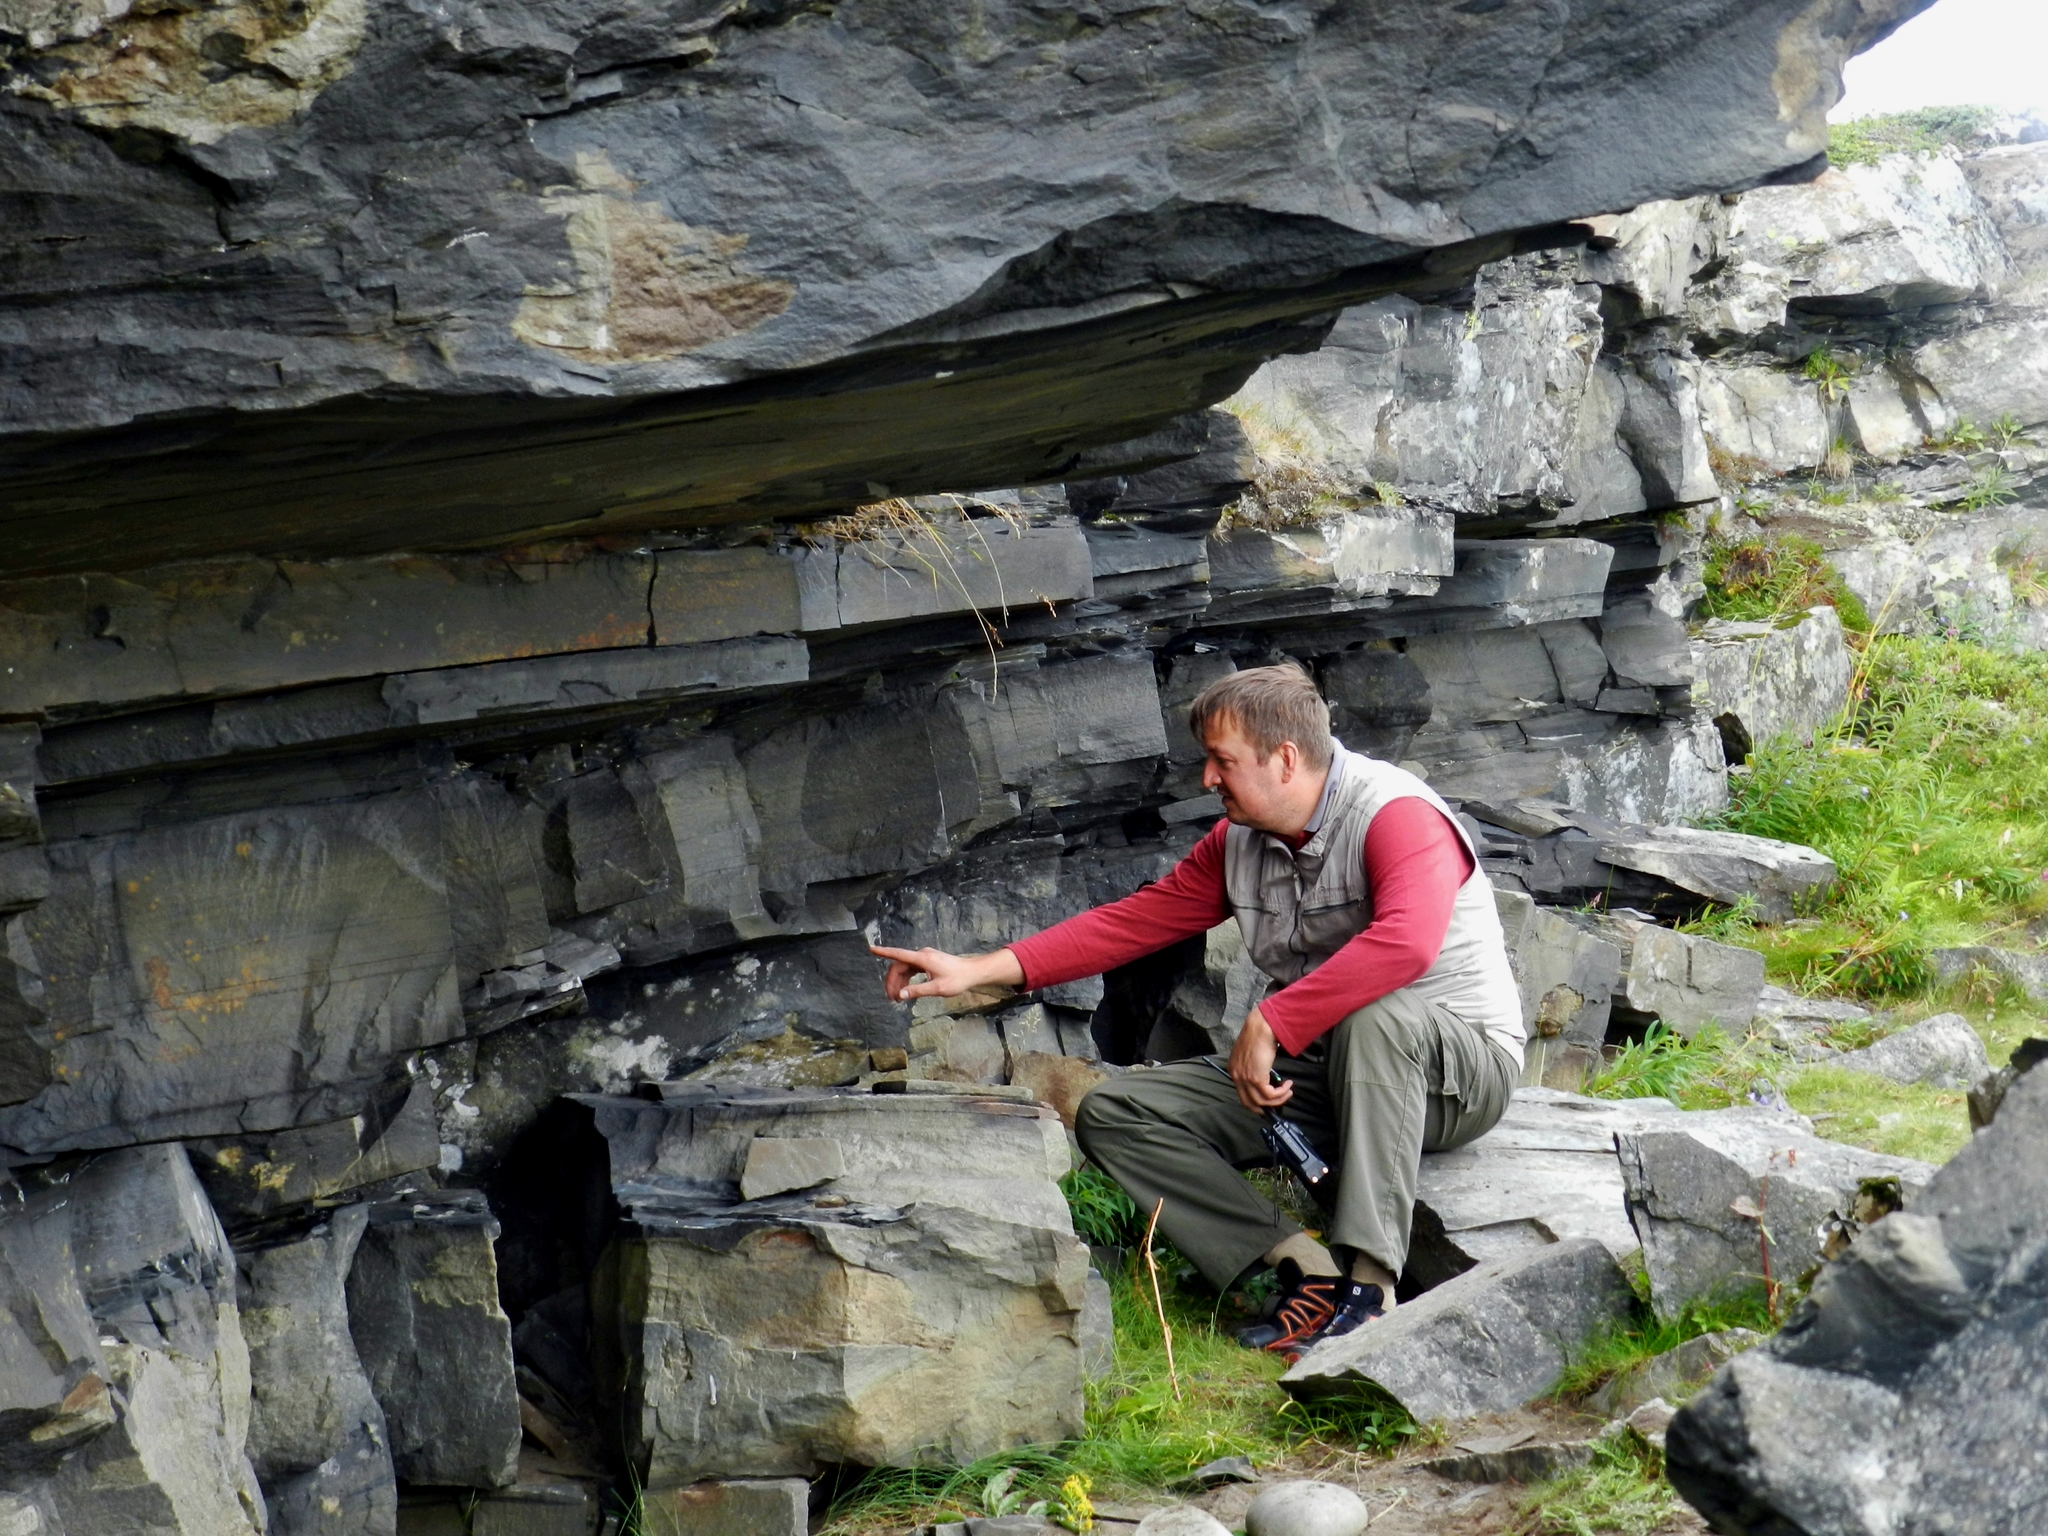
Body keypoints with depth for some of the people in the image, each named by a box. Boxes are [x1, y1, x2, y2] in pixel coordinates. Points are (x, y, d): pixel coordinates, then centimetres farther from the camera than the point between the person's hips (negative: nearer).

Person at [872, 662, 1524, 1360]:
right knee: (1112, 1113, -6)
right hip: (1315, 1074, 8)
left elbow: (1406, 942, -39)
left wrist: (1270, 1025, -37)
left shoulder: (1397, 816, -20)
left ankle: (1370, 1283, -37)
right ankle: (1310, 1270, -20)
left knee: (1374, 1018, -42)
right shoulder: (1240, 841, 5)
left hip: (1458, 1067, -7)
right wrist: (980, 969, 2)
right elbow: (1136, 920, 9)